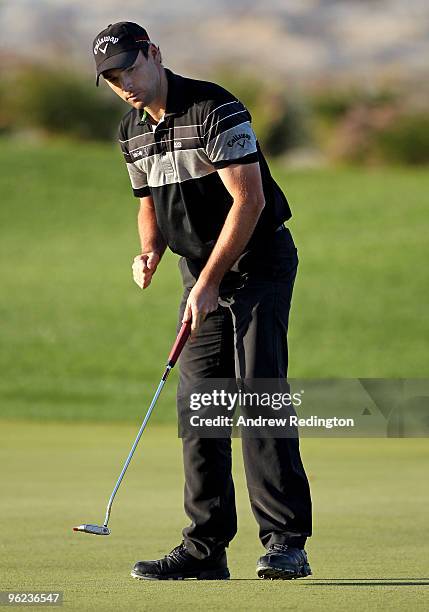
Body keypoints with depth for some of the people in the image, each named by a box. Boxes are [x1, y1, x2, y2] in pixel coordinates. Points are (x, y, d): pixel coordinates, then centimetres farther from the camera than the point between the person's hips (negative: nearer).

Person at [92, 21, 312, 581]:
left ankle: (286, 543, -19)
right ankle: (207, 547, 4)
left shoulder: (215, 109, -18)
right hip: (201, 272, 8)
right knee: (197, 403, 1)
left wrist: (210, 283, -21)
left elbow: (249, 199, -21)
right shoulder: (132, 133, 8)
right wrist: (149, 252, -2)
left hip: (258, 265, -8)